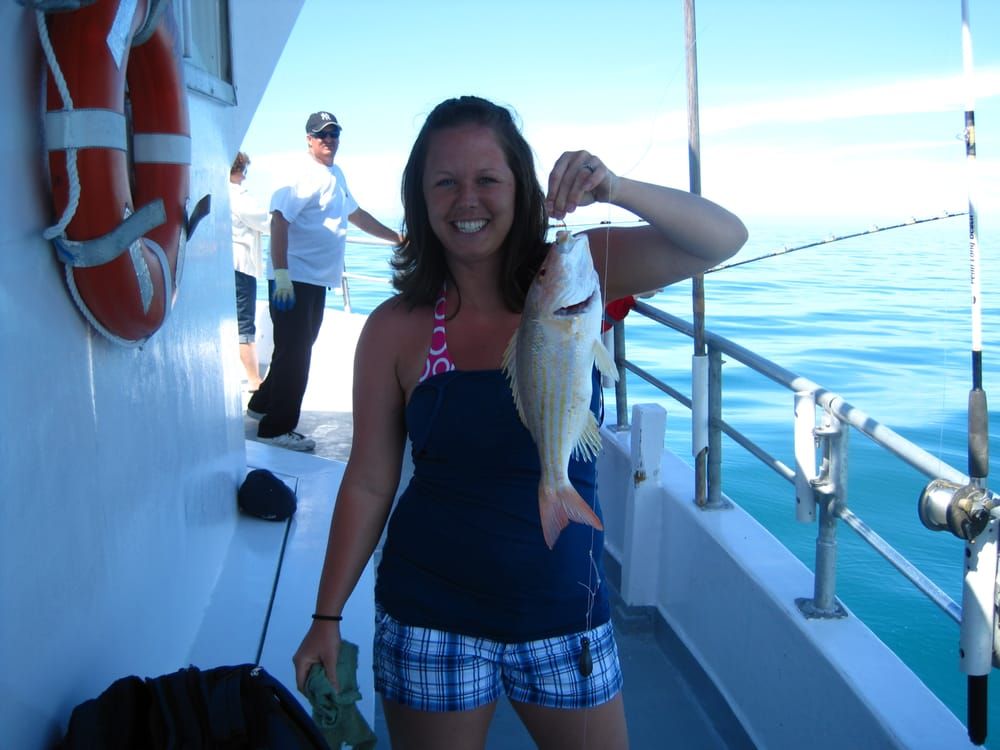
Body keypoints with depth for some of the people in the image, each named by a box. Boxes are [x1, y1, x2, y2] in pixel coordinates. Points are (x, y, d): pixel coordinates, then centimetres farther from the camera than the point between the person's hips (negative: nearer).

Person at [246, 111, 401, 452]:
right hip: (293, 279, -9)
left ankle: (262, 404, 34)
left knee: (299, 350, 17)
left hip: (318, 279, 9)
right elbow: (279, 220, -23)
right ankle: (277, 428, 6)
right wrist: (281, 274, -29)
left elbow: (356, 214, 30)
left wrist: (398, 238, 34)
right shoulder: (304, 175, -13)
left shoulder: (336, 175, 16)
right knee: (294, 352, -4)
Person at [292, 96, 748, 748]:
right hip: (432, 618, -1)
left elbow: (724, 239, -14)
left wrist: (616, 190, -30)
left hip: (564, 612, 1)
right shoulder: (396, 328, -8)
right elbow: (368, 482, -3)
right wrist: (327, 616, -1)